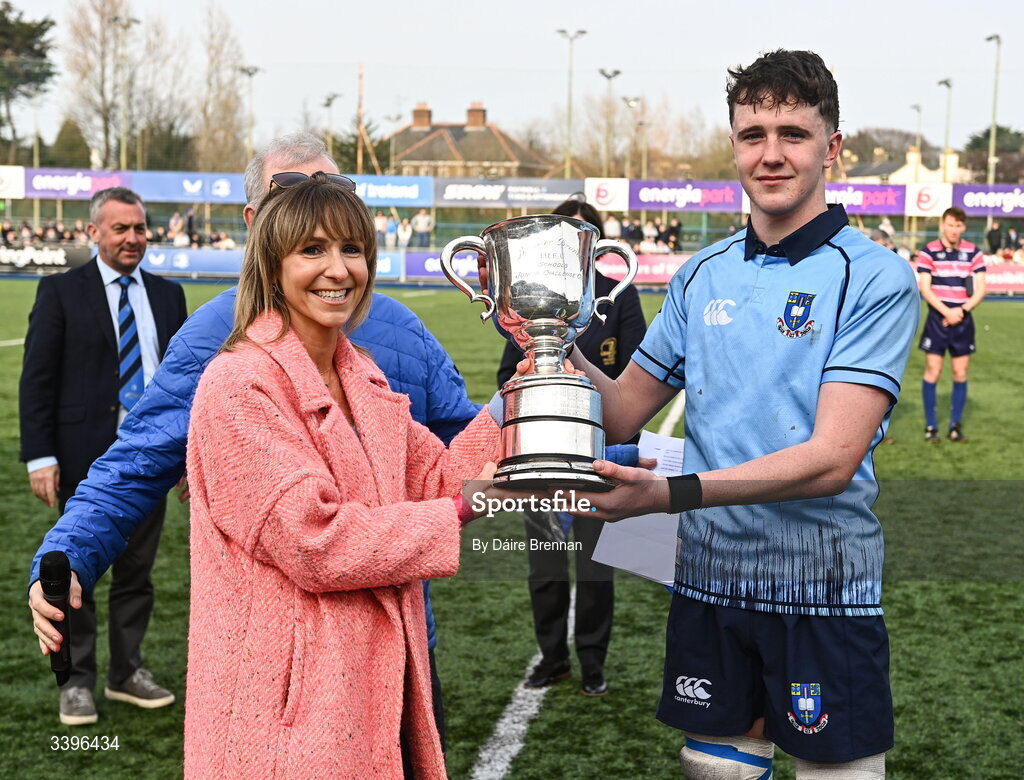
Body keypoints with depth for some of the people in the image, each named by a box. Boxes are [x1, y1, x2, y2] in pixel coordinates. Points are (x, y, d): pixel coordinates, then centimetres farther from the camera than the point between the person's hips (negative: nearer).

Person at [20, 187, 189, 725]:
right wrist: (40, 457, -12)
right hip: (86, 455, -3)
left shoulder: (167, 295, 11)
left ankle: (126, 672, 24)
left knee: (137, 571, 11)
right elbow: (37, 379, -5)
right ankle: (77, 681, 16)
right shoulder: (61, 292, -1)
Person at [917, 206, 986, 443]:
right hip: (937, 319, -2)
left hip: (963, 321, 2)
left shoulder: (973, 252, 4)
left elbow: (980, 290, 2)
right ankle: (931, 426, 6)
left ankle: (955, 425, 13)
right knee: (932, 372, -3)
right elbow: (925, 288, -7)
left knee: (960, 374, 4)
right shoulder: (929, 251, -2)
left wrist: (962, 310, -13)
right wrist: (946, 312, -16)